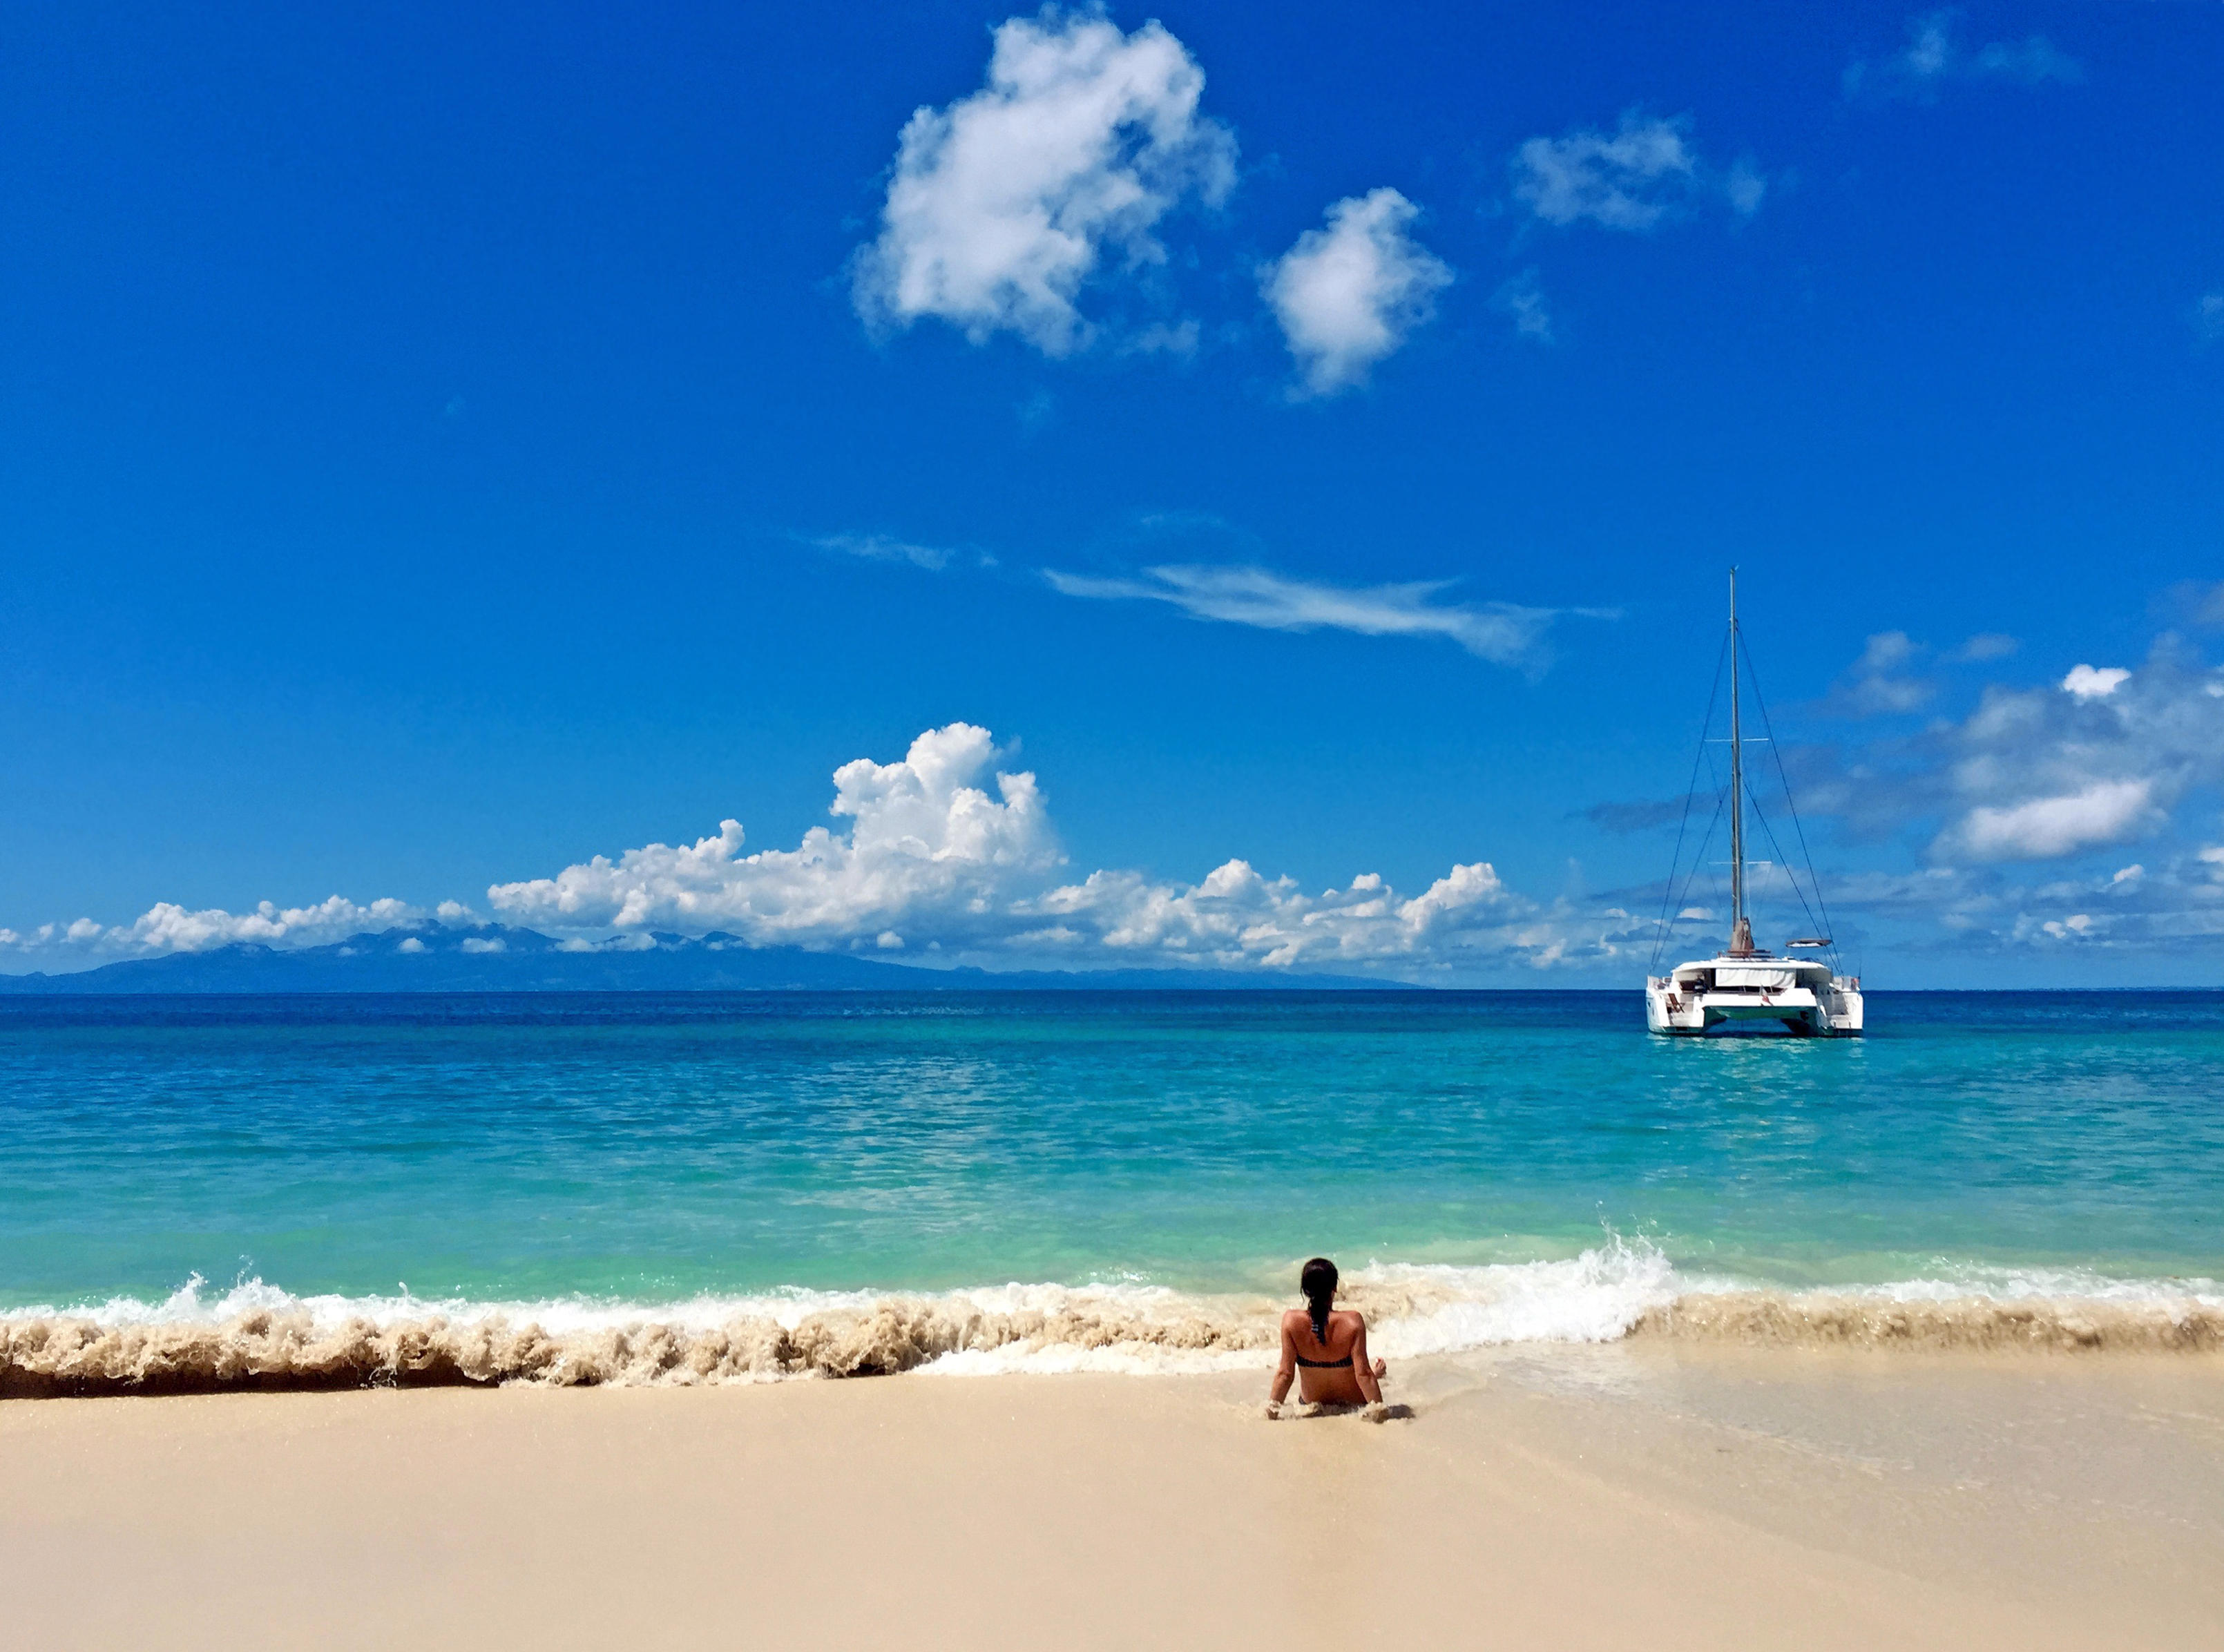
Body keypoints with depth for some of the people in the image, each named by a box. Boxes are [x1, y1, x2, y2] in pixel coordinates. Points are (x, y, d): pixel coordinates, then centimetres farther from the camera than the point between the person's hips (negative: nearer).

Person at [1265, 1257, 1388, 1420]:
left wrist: (1273, 1407, -6)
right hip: (1354, 1401, -2)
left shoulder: (1291, 1321, -23)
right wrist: (1377, 1407, -14)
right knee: (1377, 1366, 30)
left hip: (1312, 1402, 2)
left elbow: (1285, 1373, -18)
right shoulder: (1353, 1321, -28)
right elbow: (1363, 1374, -25)